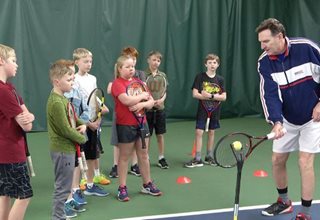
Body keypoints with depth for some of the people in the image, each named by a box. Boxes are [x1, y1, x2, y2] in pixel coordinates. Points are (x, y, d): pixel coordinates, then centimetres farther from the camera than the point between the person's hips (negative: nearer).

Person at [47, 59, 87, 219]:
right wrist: (82, 138, -7)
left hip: (66, 148, 10)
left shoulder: (62, 98, 9)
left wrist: (82, 124, 1)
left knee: (63, 185, 21)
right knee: (63, 187, 0)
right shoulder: (56, 102, -22)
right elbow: (65, 130, -21)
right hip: (63, 150, -10)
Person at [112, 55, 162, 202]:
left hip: (141, 123, 6)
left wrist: (142, 104, -15)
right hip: (125, 125, -6)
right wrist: (142, 96, -11)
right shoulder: (118, 83, -10)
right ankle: (122, 188, 14)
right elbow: (127, 100, -26)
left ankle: (147, 185, 26)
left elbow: (151, 102, 6)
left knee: (143, 155, 13)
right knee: (124, 157, 4)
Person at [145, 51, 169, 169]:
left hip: (160, 109, 3)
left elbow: (165, 92, 13)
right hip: (147, 109, -3)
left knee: (160, 134, 9)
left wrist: (162, 100, -7)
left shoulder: (162, 75, 7)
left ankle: (161, 158, 20)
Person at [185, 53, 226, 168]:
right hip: (202, 109, -2)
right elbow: (195, 94, -11)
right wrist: (211, 96, -16)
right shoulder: (200, 77, -4)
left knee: (211, 132, 11)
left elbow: (223, 97, -4)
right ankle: (197, 159, -1)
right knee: (199, 132, -6)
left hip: (215, 110, 3)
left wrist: (210, 95, -20)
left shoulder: (220, 79, 2)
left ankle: (209, 157, 22)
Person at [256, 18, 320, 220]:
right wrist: (276, 122, -32)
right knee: (277, 160, 8)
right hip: (288, 119, 4)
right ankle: (284, 202, 32)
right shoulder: (264, 62, -12)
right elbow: (270, 95, -18)